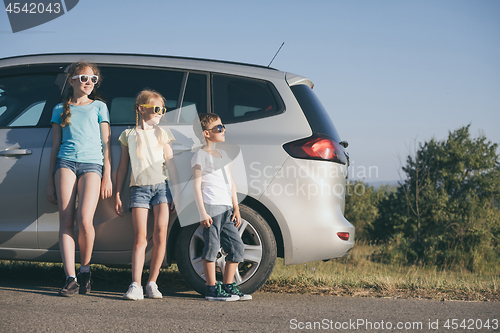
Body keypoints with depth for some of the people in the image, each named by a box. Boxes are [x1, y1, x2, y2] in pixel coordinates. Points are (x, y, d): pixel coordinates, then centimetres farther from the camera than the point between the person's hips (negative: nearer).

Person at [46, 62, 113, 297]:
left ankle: (85, 269, 5)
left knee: (85, 220, -18)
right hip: (66, 163, 1)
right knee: (66, 220, -11)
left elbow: (106, 144, 13)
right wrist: (50, 181, 13)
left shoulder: (99, 107, 17)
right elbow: (55, 146, 18)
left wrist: (107, 177, 4)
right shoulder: (60, 109, 18)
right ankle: (71, 279, -14)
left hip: (92, 164, -1)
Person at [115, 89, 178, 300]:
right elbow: (123, 166, 11)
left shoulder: (162, 134, 12)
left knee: (160, 235, -5)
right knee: (140, 237, -8)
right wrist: (117, 195, 8)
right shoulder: (129, 135, 10)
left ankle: (152, 283, 3)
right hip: (139, 188, -1)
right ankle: (136, 286, -12)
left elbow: (171, 163, 12)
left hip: (161, 186, 1)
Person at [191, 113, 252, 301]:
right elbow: (196, 185, -8)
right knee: (212, 246, -6)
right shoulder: (201, 155, -2)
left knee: (236, 246, 6)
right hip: (211, 207, -8)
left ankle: (228, 286, 14)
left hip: (226, 208, 8)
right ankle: (212, 289, -1)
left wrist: (236, 208, 13)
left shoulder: (222, 155, 21)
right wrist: (202, 213, -15)